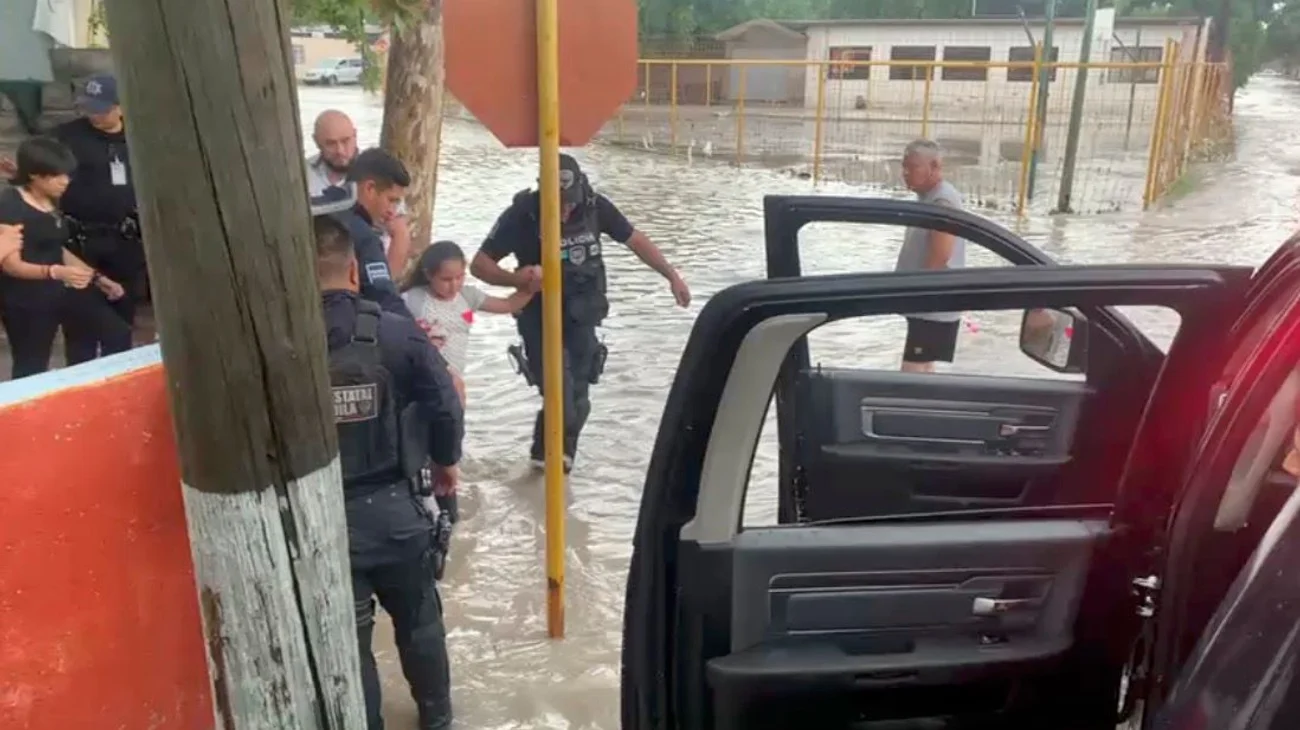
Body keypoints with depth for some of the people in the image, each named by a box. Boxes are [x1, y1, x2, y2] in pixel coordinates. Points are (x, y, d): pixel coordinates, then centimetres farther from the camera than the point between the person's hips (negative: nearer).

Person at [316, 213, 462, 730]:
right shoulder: (398, 333, -12)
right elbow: (445, 408, -7)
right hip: (395, 508, 2)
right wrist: (446, 461, 13)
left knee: (345, 641, 17)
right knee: (419, 623, 24)